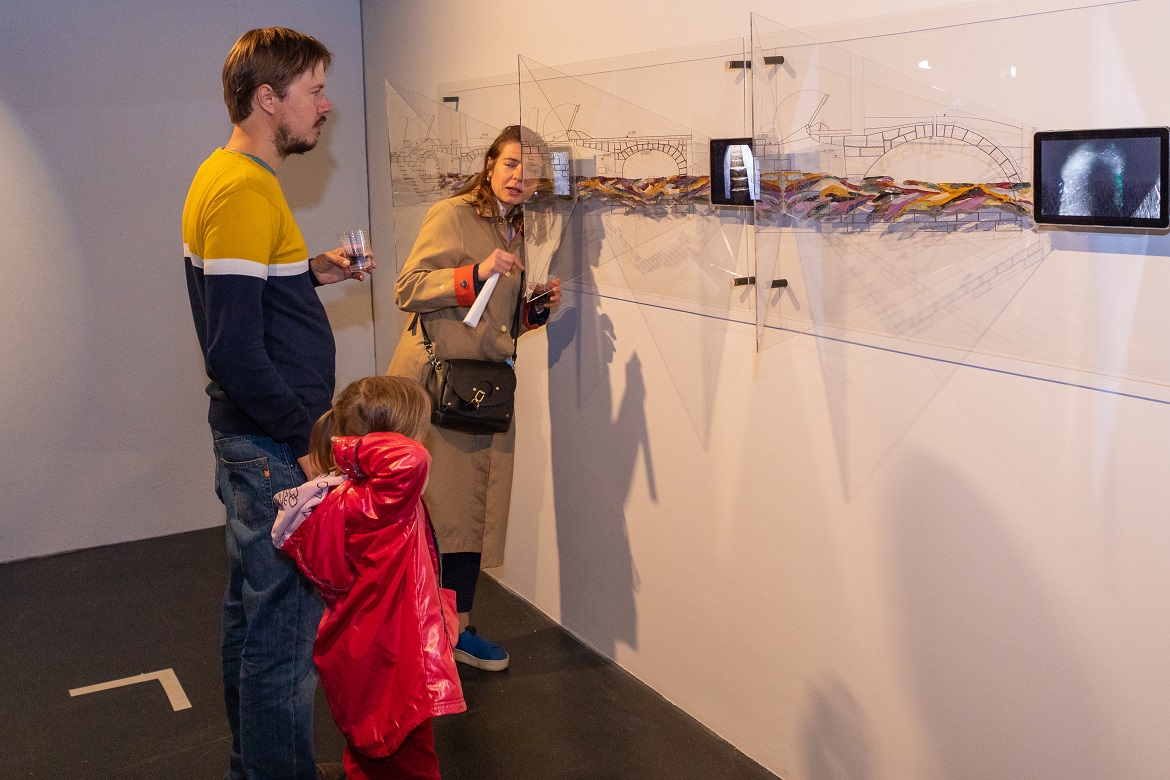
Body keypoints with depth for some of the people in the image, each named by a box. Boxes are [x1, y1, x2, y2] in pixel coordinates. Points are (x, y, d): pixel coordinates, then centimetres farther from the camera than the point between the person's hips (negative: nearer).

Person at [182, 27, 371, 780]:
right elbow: (235, 352, -24)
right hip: (274, 448, -11)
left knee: (253, 606, 21)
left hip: (253, 437, 11)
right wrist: (308, 442, -18)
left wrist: (311, 272, 9)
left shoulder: (230, 177, 11)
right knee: (286, 626, -1)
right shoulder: (243, 190, -19)